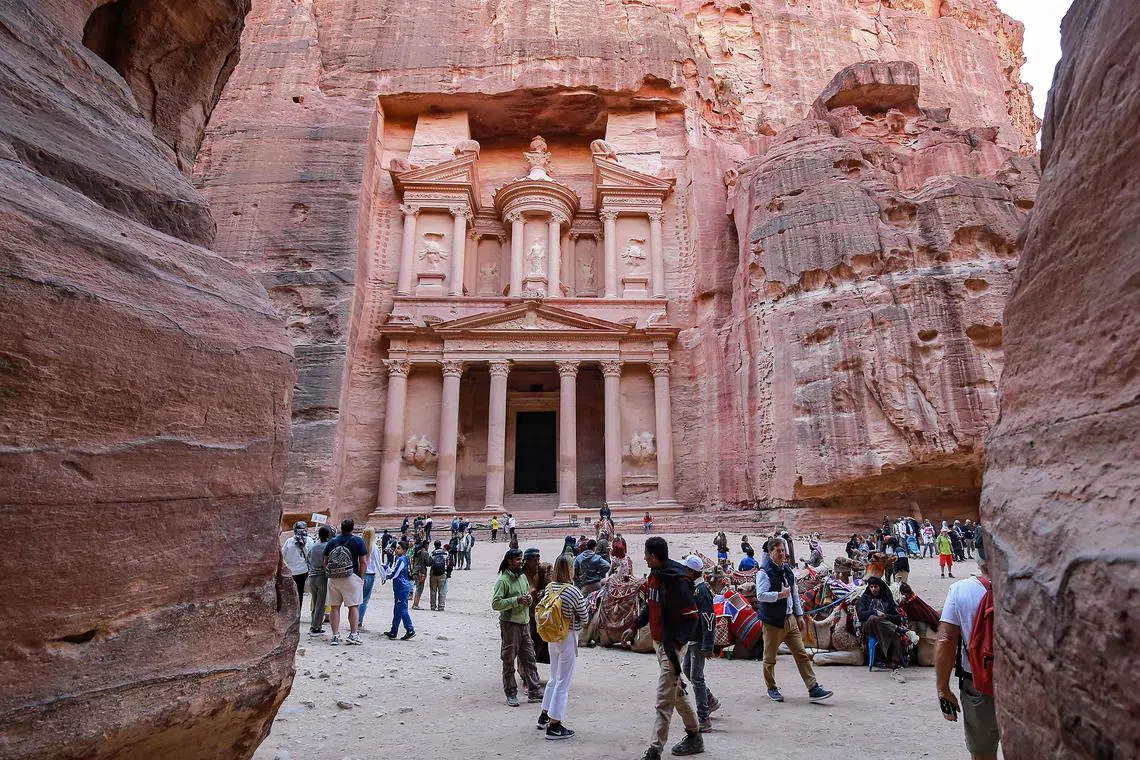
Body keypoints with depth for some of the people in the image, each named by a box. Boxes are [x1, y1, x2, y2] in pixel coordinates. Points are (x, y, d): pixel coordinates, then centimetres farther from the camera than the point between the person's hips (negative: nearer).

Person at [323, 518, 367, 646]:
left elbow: (325, 562, 8)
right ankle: (353, 634, 0)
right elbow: (363, 562, -5)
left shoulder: (331, 542, 6)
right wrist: (361, 577, 4)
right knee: (354, 606, 3)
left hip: (333, 578, 3)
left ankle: (335, 636, 9)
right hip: (351, 577, -3)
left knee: (335, 607, 9)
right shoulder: (358, 541, -3)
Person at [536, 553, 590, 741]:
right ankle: (554, 725, 10)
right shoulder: (573, 591, -21)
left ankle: (544, 716, 34)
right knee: (563, 682, 4)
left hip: (552, 637, 7)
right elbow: (585, 618, -10)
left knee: (554, 678, 23)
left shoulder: (548, 588, -2)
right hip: (568, 638, -7)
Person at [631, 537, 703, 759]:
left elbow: (692, 616, -22)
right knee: (676, 691, 21)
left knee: (664, 700, -5)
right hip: (659, 641, 10)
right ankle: (694, 735, 37)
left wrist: (676, 645, -23)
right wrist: (635, 626, 12)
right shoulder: (655, 575, 5)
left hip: (673, 645, -10)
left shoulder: (677, 580, -23)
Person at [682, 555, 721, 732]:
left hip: (699, 641, -10)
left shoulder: (701, 591, -21)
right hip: (690, 639, 10)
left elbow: (709, 619, -23)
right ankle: (711, 701, 38)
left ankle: (704, 720, 5)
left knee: (696, 678, -4)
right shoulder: (689, 588, 8)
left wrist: (707, 646, -22)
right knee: (688, 671, 20)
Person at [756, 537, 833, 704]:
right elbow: (760, 595, -23)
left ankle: (813, 689, 8)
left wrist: (799, 615, 16)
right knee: (770, 658, 6)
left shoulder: (788, 570, 10)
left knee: (802, 654, 4)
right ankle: (772, 688, 23)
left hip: (790, 619, 7)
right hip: (773, 622, -6)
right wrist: (780, 595, -21)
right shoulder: (764, 572, -14)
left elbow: (795, 593, 18)